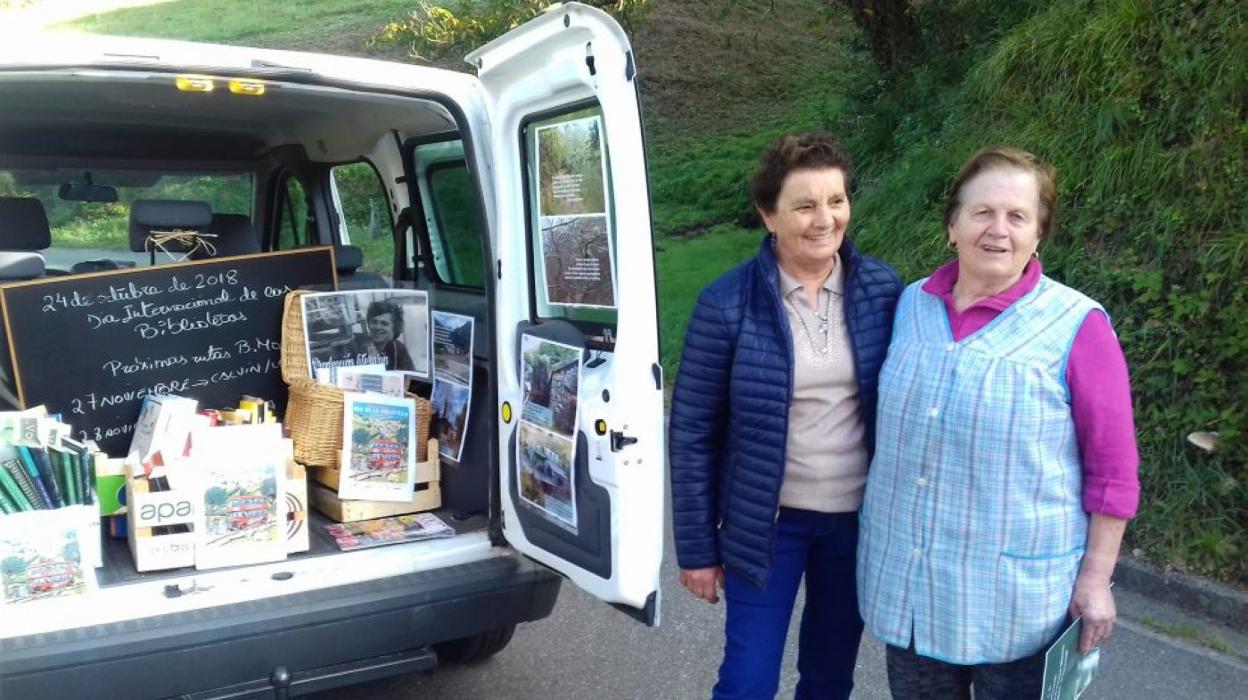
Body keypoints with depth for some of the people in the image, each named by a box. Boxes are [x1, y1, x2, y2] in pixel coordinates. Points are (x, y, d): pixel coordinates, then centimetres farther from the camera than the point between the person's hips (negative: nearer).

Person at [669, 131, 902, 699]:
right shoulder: (728, 303, -13)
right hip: (767, 522, -3)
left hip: (859, 518, 3)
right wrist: (696, 547, -6)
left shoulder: (882, 289, -5)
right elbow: (693, 431, -9)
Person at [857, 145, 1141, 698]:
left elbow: (1112, 470, -8)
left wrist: (1096, 578, -9)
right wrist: (878, 526, 16)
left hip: (1017, 595, -4)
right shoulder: (911, 305, 1)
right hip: (906, 581, 4)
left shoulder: (1076, 326, -12)